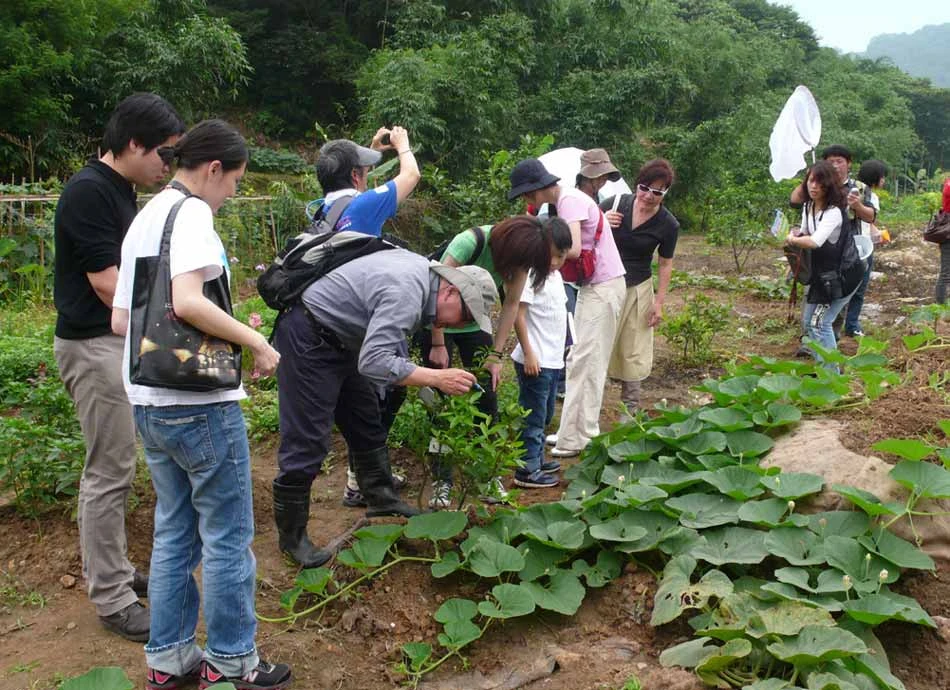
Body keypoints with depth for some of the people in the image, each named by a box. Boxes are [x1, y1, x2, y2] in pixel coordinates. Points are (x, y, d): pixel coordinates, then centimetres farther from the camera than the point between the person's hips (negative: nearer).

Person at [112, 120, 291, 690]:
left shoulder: (144, 218, 15)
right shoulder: (191, 212, -12)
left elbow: (120, 320, 15)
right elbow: (188, 300, -28)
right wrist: (257, 341, -19)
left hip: (149, 402, 9)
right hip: (199, 403, -9)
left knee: (175, 531, 17)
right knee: (228, 536, 4)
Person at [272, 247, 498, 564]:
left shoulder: (424, 270, 2)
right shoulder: (406, 293, -29)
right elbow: (373, 362, -36)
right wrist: (437, 377, -31)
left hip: (339, 339, 11)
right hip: (306, 338, -11)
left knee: (366, 424, 17)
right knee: (307, 441, -7)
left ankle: (381, 498, 31)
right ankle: (291, 536, 5)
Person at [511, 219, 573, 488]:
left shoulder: (555, 275, 12)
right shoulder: (530, 275, -15)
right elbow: (518, 315, -19)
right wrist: (529, 354, -21)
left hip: (553, 360, 9)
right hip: (535, 361, -9)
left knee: (544, 415, 18)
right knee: (533, 416, -2)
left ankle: (537, 459, 30)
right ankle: (527, 470, 5)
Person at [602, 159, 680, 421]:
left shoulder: (668, 225, -10)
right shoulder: (616, 203, -9)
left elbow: (665, 264, 0)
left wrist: (659, 301, -2)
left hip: (637, 289, 0)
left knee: (632, 350, 8)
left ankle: (630, 407, 22)